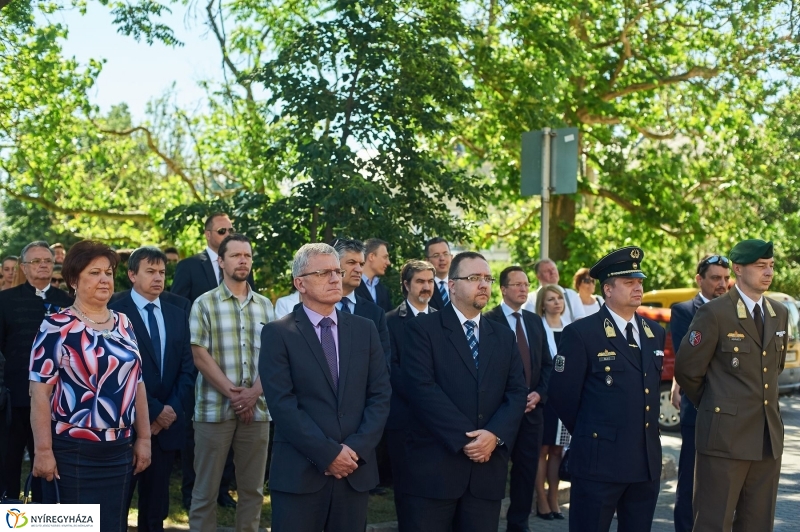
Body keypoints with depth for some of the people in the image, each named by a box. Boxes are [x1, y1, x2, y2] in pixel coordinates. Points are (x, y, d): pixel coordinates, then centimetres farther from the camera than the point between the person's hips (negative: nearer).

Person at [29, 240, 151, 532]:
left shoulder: (123, 324, 9)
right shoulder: (57, 326, -8)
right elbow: (40, 391, -11)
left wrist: (143, 438, 10)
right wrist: (43, 450, -15)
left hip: (120, 449, 5)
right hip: (74, 451, -5)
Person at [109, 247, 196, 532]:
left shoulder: (177, 316, 11)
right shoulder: (115, 313, -6)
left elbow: (187, 368, 8)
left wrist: (173, 409, -6)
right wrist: (153, 410, -13)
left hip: (167, 424, 5)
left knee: (156, 505, 12)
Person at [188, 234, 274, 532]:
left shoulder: (265, 306, 10)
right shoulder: (204, 304, 0)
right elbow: (201, 355, -7)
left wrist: (253, 393, -9)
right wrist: (231, 393, -13)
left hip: (256, 408, 3)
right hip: (215, 408, -3)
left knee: (253, 488, 8)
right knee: (206, 489, 2)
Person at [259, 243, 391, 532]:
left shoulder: (365, 330, 10)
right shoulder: (277, 333, -2)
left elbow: (380, 394, 5)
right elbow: (282, 403, -10)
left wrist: (357, 449, -8)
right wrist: (327, 453, -13)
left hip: (356, 469, 3)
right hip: (300, 471, -3)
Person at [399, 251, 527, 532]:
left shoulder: (504, 337, 16)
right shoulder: (422, 329, -1)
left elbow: (517, 392, 7)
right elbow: (422, 389, -12)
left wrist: (495, 434, -11)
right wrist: (465, 439, -15)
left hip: (487, 467, 5)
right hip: (434, 465, -4)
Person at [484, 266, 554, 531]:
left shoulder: (535, 320, 13)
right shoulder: (488, 321, -7)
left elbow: (547, 363, 13)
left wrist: (539, 394, -3)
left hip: (532, 408, 5)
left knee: (527, 469, 8)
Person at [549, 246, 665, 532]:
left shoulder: (655, 333, 12)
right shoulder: (581, 333, -8)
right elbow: (562, 394, -7)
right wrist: (589, 435, 3)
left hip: (647, 460, 6)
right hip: (600, 460, -6)